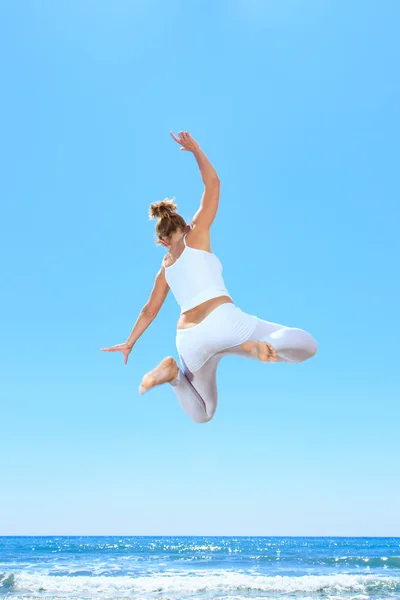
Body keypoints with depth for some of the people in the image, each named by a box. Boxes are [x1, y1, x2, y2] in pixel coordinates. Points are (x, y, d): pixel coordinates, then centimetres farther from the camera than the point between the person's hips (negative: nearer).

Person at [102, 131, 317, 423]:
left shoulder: (165, 268, 24)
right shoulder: (196, 235, 13)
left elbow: (149, 310, 31)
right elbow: (213, 184, 16)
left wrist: (129, 343, 45)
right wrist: (195, 149, 28)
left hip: (190, 341, 5)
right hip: (223, 321, -4)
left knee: (202, 414, 25)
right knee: (307, 345, 6)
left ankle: (175, 371, -6)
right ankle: (255, 344, -26)